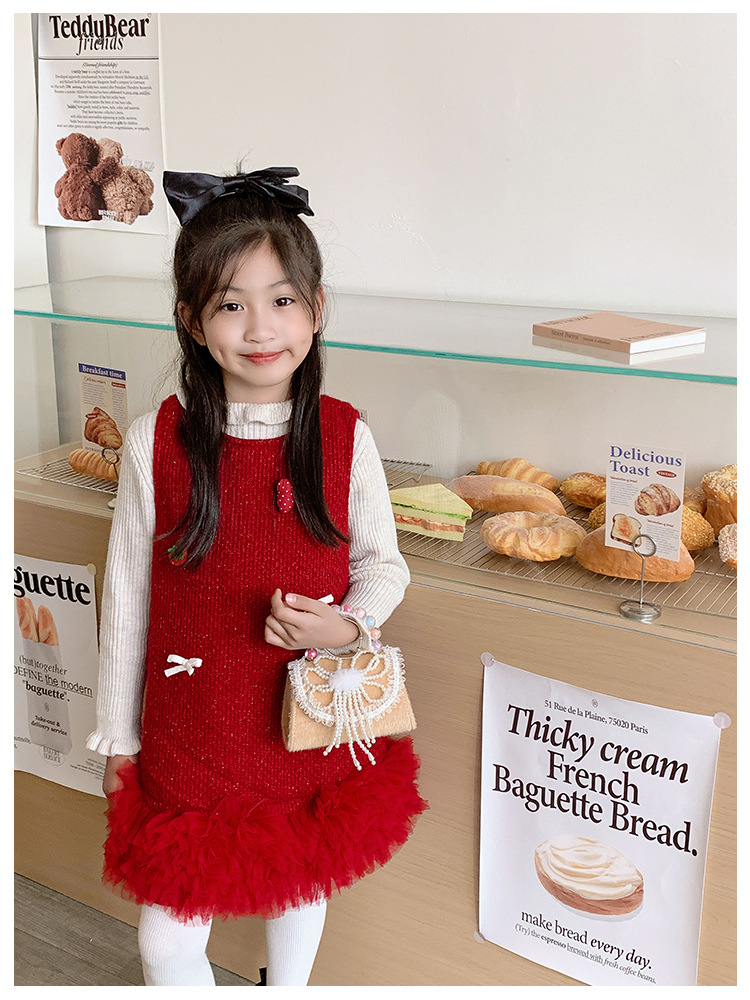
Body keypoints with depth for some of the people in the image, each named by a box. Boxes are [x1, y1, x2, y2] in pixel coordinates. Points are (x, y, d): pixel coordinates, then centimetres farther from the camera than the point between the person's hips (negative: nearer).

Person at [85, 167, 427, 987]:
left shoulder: (344, 437, -11)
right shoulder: (156, 443, -13)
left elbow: (383, 564, 2)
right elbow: (126, 596, -4)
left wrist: (345, 625, -20)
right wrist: (118, 738, 3)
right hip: (192, 730, -1)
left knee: (304, 877, 25)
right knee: (167, 940, 5)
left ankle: (288, 988, 55)